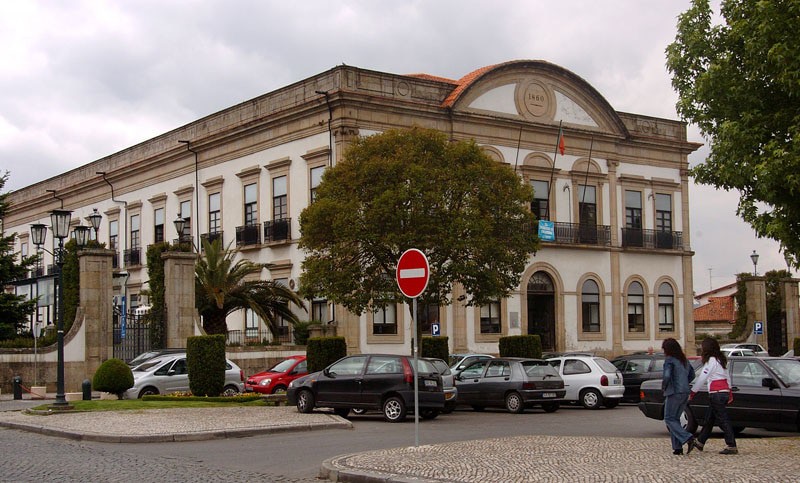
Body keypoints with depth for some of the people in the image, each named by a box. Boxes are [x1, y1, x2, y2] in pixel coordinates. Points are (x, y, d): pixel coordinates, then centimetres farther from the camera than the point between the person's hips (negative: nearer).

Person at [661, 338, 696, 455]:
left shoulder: (670, 360, -12)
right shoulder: (684, 360, 14)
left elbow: (667, 376, -23)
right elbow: (692, 375, 23)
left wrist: (663, 386, -6)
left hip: (674, 393, -8)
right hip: (685, 393, 8)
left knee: (669, 419, 0)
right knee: (675, 419, 13)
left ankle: (688, 438, -18)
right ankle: (677, 447, 7)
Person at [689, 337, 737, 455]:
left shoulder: (711, 360, -12)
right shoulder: (720, 359, 16)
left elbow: (702, 378, -14)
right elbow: (727, 377, 20)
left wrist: (692, 393, -9)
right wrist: (730, 393, 25)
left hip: (717, 394, -10)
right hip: (724, 392, 10)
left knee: (723, 420, -7)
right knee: (709, 418, 17)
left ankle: (732, 447, -8)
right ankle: (700, 442, 26)